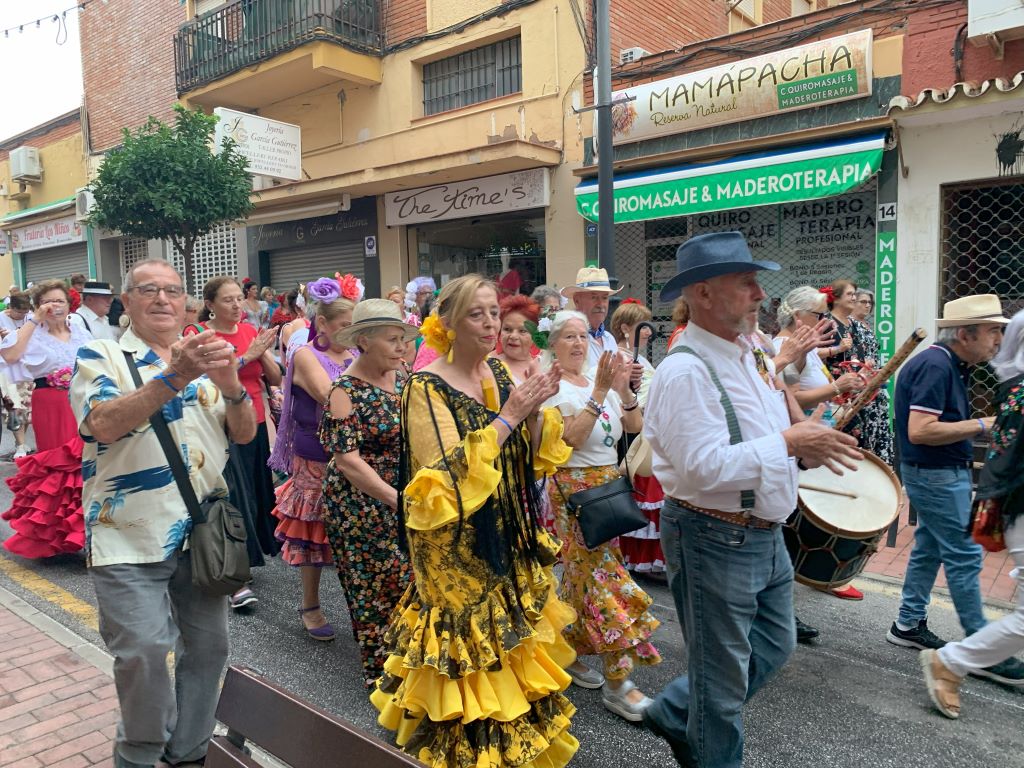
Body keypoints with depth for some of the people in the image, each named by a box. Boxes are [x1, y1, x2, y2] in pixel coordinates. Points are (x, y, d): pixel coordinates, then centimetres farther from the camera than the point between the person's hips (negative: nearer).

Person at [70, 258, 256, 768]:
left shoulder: (205, 361, 11)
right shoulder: (99, 356, -1)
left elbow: (245, 434, 3)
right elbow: (104, 424, -20)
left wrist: (230, 384, -18)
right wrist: (174, 377, -32)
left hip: (202, 533, 5)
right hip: (130, 539, -4)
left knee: (207, 648, 12)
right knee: (145, 654, -5)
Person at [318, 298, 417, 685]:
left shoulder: (402, 381, 6)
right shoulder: (345, 391, -12)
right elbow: (346, 461, -19)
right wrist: (397, 499, -25)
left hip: (408, 499, 6)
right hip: (365, 506, -5)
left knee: (410, 582, 7)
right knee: (377, 588, 3)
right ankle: (381, 672, 22)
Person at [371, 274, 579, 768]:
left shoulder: (500, 373, 4)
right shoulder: (427, 388, -16)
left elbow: (532, 456, 6)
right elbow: (447, 475, -24)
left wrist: (537, 410, -12)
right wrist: (506, 416, -24)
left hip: (509, 539, 7)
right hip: (458, 549, -7)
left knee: (510, 640, 19)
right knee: (472, 652, 3)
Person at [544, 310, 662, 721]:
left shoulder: (599, 379, 10)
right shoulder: (552, 387, -10)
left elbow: (635, 426, 7)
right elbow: (570, 438, -22)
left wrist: (624, 390, -9)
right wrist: (600, 393, -24)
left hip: (609, 485, 7)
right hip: (576, 489, -7)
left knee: (582, 572, 15)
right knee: (605, 576, -7)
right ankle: (616, 682, 1)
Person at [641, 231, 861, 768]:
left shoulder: (743, 355, 9)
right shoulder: (686, 370, -22)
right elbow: (704, 467, -29)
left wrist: (806, 443, 1)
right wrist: (787, 441, -21)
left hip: (764, 535, 10)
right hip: (713, 539, -9)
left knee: (773, 646, 24)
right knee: (723, 676, 9)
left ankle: (674, 714, 38)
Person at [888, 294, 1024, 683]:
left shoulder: (949, 365, 10)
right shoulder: (936, 366, -21)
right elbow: (920, 431, -28)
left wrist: (980, 429, 3)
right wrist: (982, 425, -22)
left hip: (939, 473, 10)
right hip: (937, 475, -10)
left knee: (930, 548, 16)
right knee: (965, 557, -3)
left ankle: (909, 625, 26)